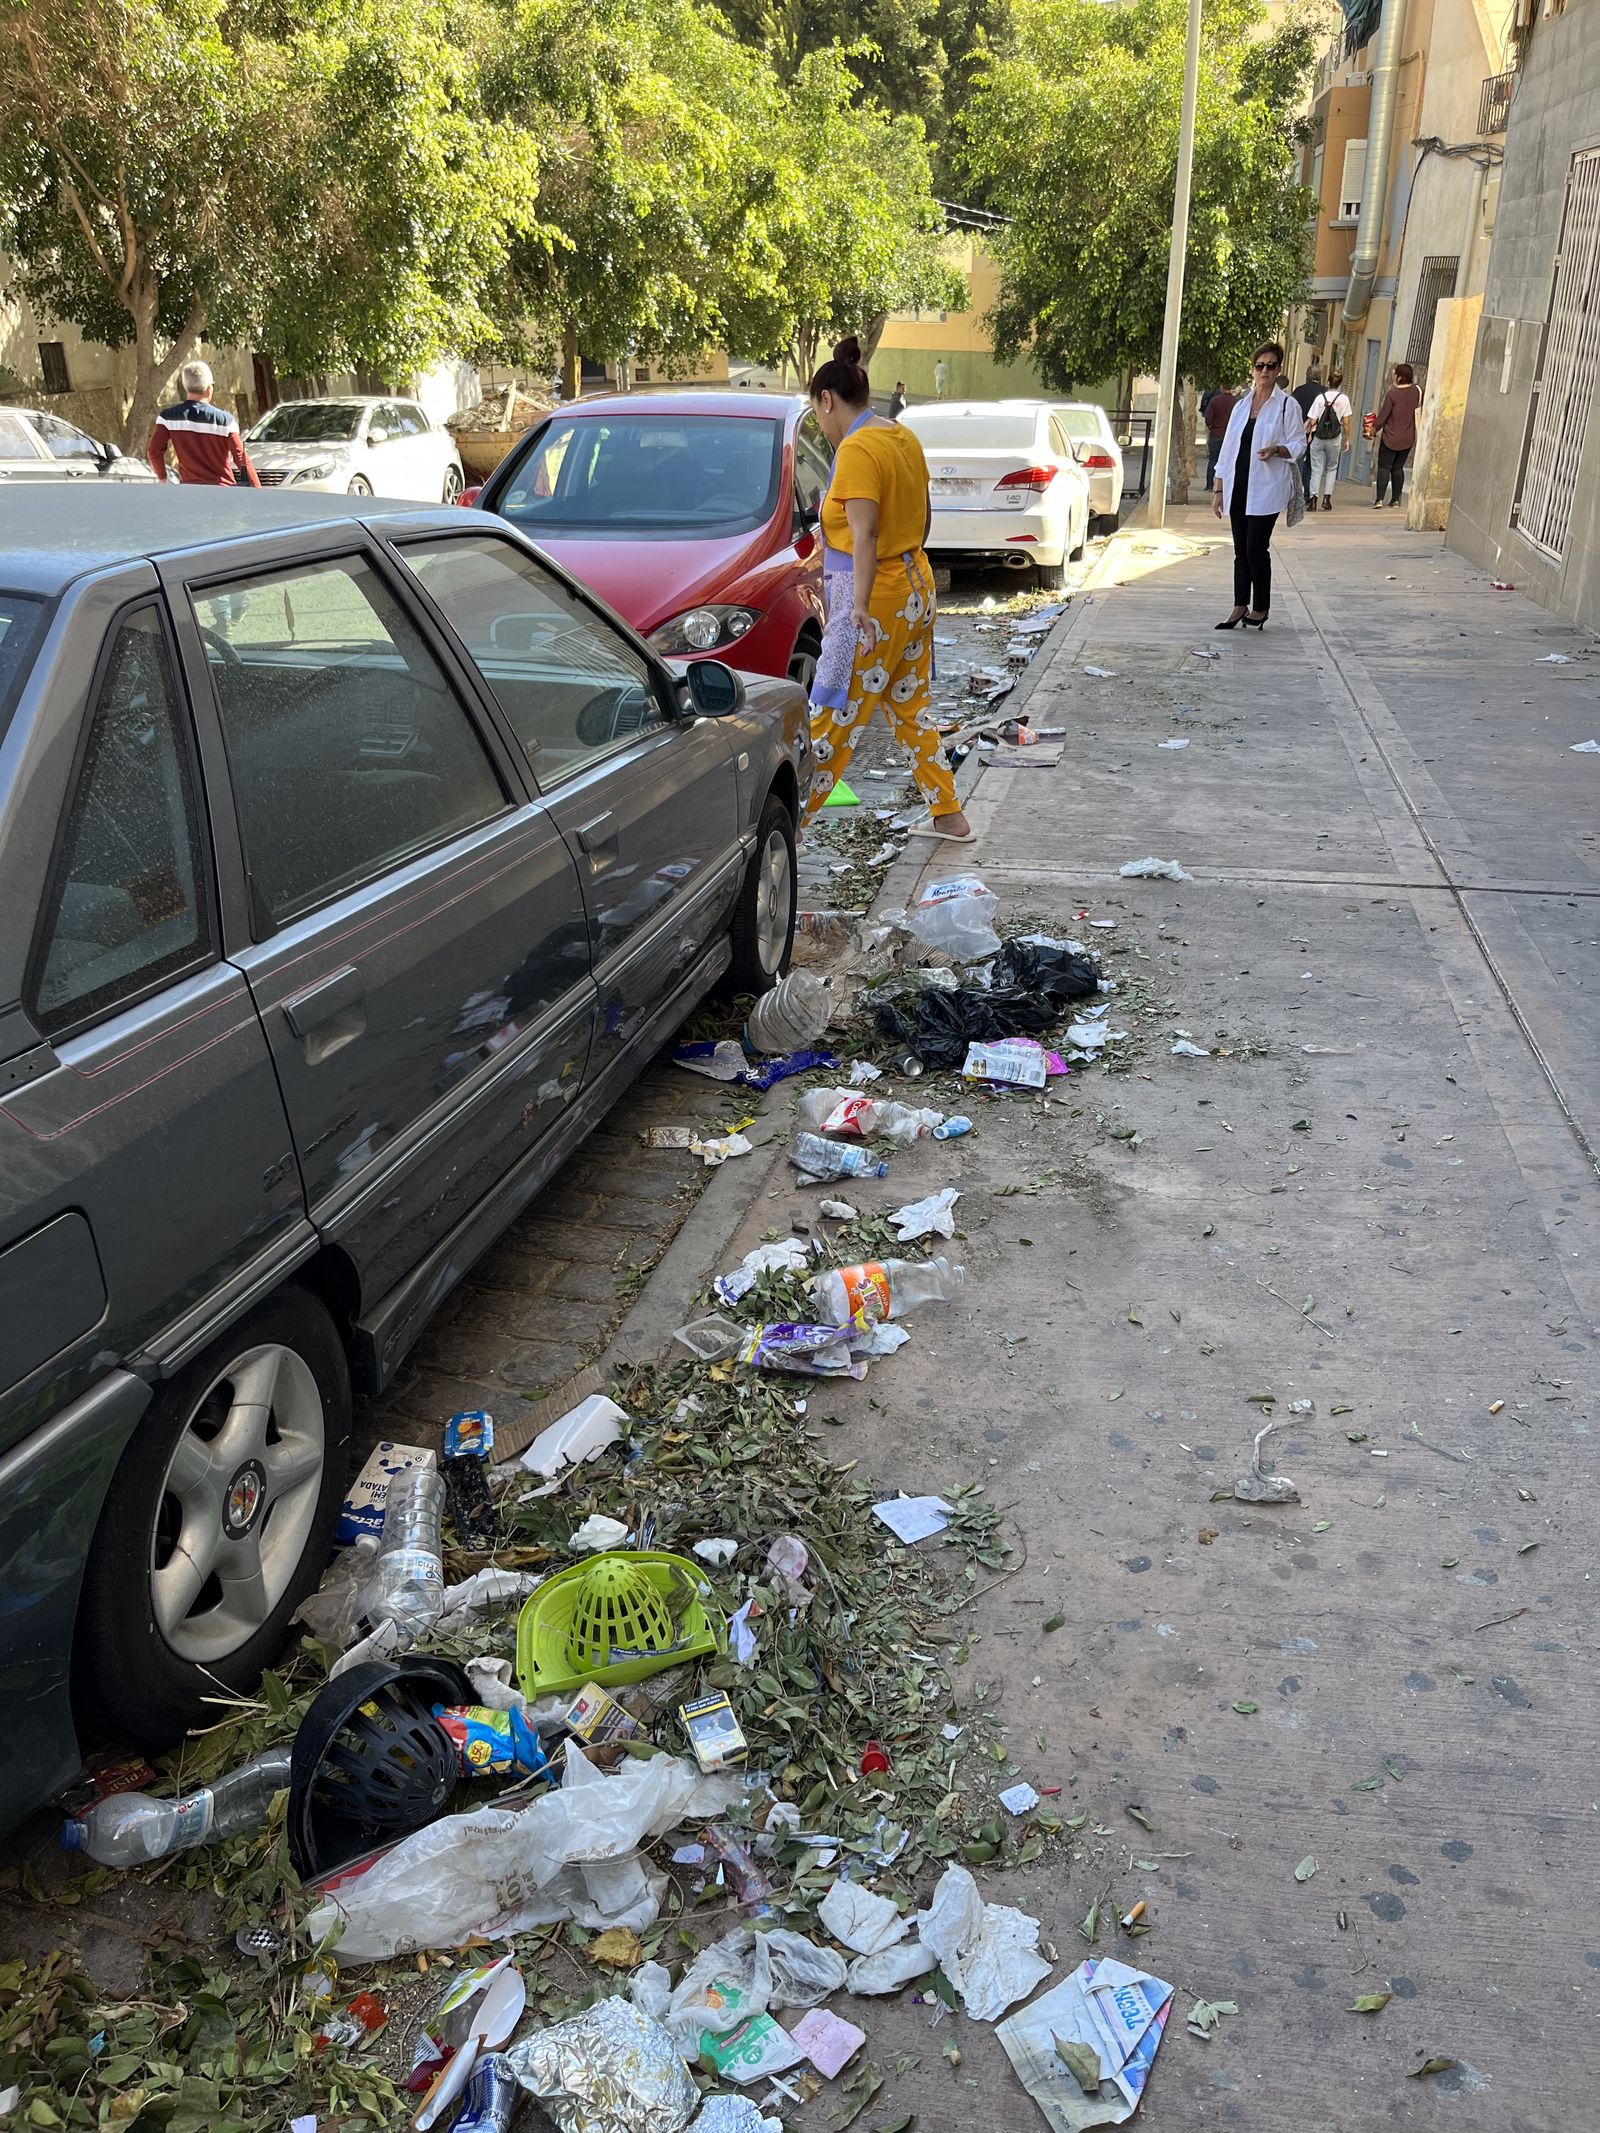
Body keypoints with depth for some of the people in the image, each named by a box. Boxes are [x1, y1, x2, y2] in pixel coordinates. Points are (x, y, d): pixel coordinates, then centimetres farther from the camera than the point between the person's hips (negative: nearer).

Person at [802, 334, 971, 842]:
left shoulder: (857, 449, -17)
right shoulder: (903, 438, 9)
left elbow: (864, 535, -25)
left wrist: (860, 605, -28)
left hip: (876, 598, -9)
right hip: (916, 587, 9)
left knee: (833, 717, -3)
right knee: (912, 708, 17)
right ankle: (948, 816, 21)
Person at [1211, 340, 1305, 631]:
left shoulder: (1287, 406, -2)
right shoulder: (1242, 405, 14)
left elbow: (1298, 445, -1)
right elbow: (1228, 448, 14)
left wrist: (1276, 450, -23)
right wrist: (1219, 490, 10)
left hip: (1266, 489, -5)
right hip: (1238, 487, 5)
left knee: (1256, 548, -8)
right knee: (1241, 550, 8)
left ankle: (1260, 609, 4)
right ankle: (1240, 608, 14)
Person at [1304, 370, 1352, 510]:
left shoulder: (1320, 397, -3)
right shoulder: (1344, 398, -3)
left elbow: (1312, 421, -4)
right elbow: (1346, 422, -2)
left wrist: (1309, 435, 11)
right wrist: (1347, 440, 7)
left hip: (1318, 437, 0)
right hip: (1335, 438, 0)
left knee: (1316, 469, 5)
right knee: (1331, 468, 14)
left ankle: (1313, 499, -6)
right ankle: (1327, 498, 4)